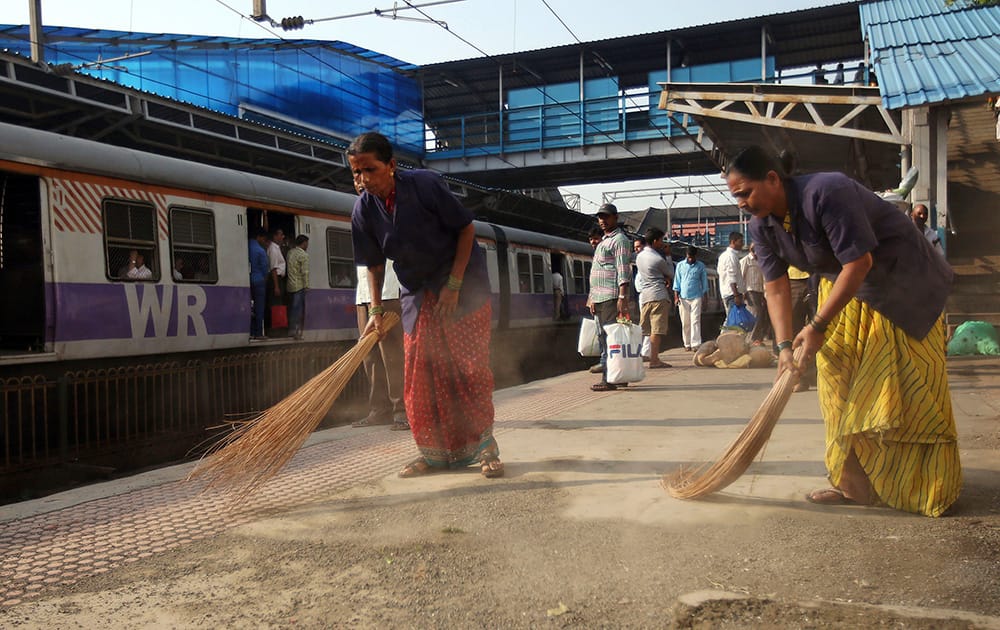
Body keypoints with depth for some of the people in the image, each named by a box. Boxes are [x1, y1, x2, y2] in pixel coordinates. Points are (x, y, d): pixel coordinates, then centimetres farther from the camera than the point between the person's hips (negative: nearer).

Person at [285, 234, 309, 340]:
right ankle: (296, 331, -7)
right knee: (298, 308, -5)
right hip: (299, 286, -7)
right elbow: (305, 272, -16)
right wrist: (306, 286, -12)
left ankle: (291, 330, 18)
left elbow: (287, 269, 14)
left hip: (290, 285, 7)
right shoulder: (303, 255, -11)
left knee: (292, 308, 13)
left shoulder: (290, 252, 11)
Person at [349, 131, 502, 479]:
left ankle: (485, 446, 5)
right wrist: (376, 310, -6)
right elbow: (375, 266, 2)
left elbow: (466, 228, -14)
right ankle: (436, 452, 15)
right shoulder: (364, 209, -9)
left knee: (470, 367, -7)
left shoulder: (425, 185, -21)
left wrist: (453, 285, -17)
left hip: (463, 281, -4)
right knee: (421, 376, 3)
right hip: (418, 293, 4)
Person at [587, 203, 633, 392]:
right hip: (600, 298, 10)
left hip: (611, 298, -10)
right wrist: (593, 298, 21)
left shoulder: (619, 239, -5)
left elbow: (623, 270, -15)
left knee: (609, 339, -11)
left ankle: (609, 379, -11)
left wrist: (622, 297, -23)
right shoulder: (603, 242, 24)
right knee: (603, 338, 11)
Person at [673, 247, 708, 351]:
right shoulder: (680, 265, 6)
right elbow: (677, 281, 7)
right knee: (685, 323, 5)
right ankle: (687, 344, 12)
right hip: (683, 298, 2)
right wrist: (676, 297, 0)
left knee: (695, 321, -7)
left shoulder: (701, 266, 4)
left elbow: (704, 281, 8)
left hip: (696, 297, -1)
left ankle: (695, 344, -10)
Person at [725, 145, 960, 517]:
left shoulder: (826, 193, -31)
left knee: (906, 391, -5)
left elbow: (859, 261, -30)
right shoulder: (762, 226, -7)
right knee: (842, 388, 3)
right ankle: (855, 485, 11)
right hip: (842, 286, 7)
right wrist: (785, 346, -16)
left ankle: (926, 489, 7)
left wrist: (818, 326, -28)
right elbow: (776, 289, -5)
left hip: (900, 286, -7)